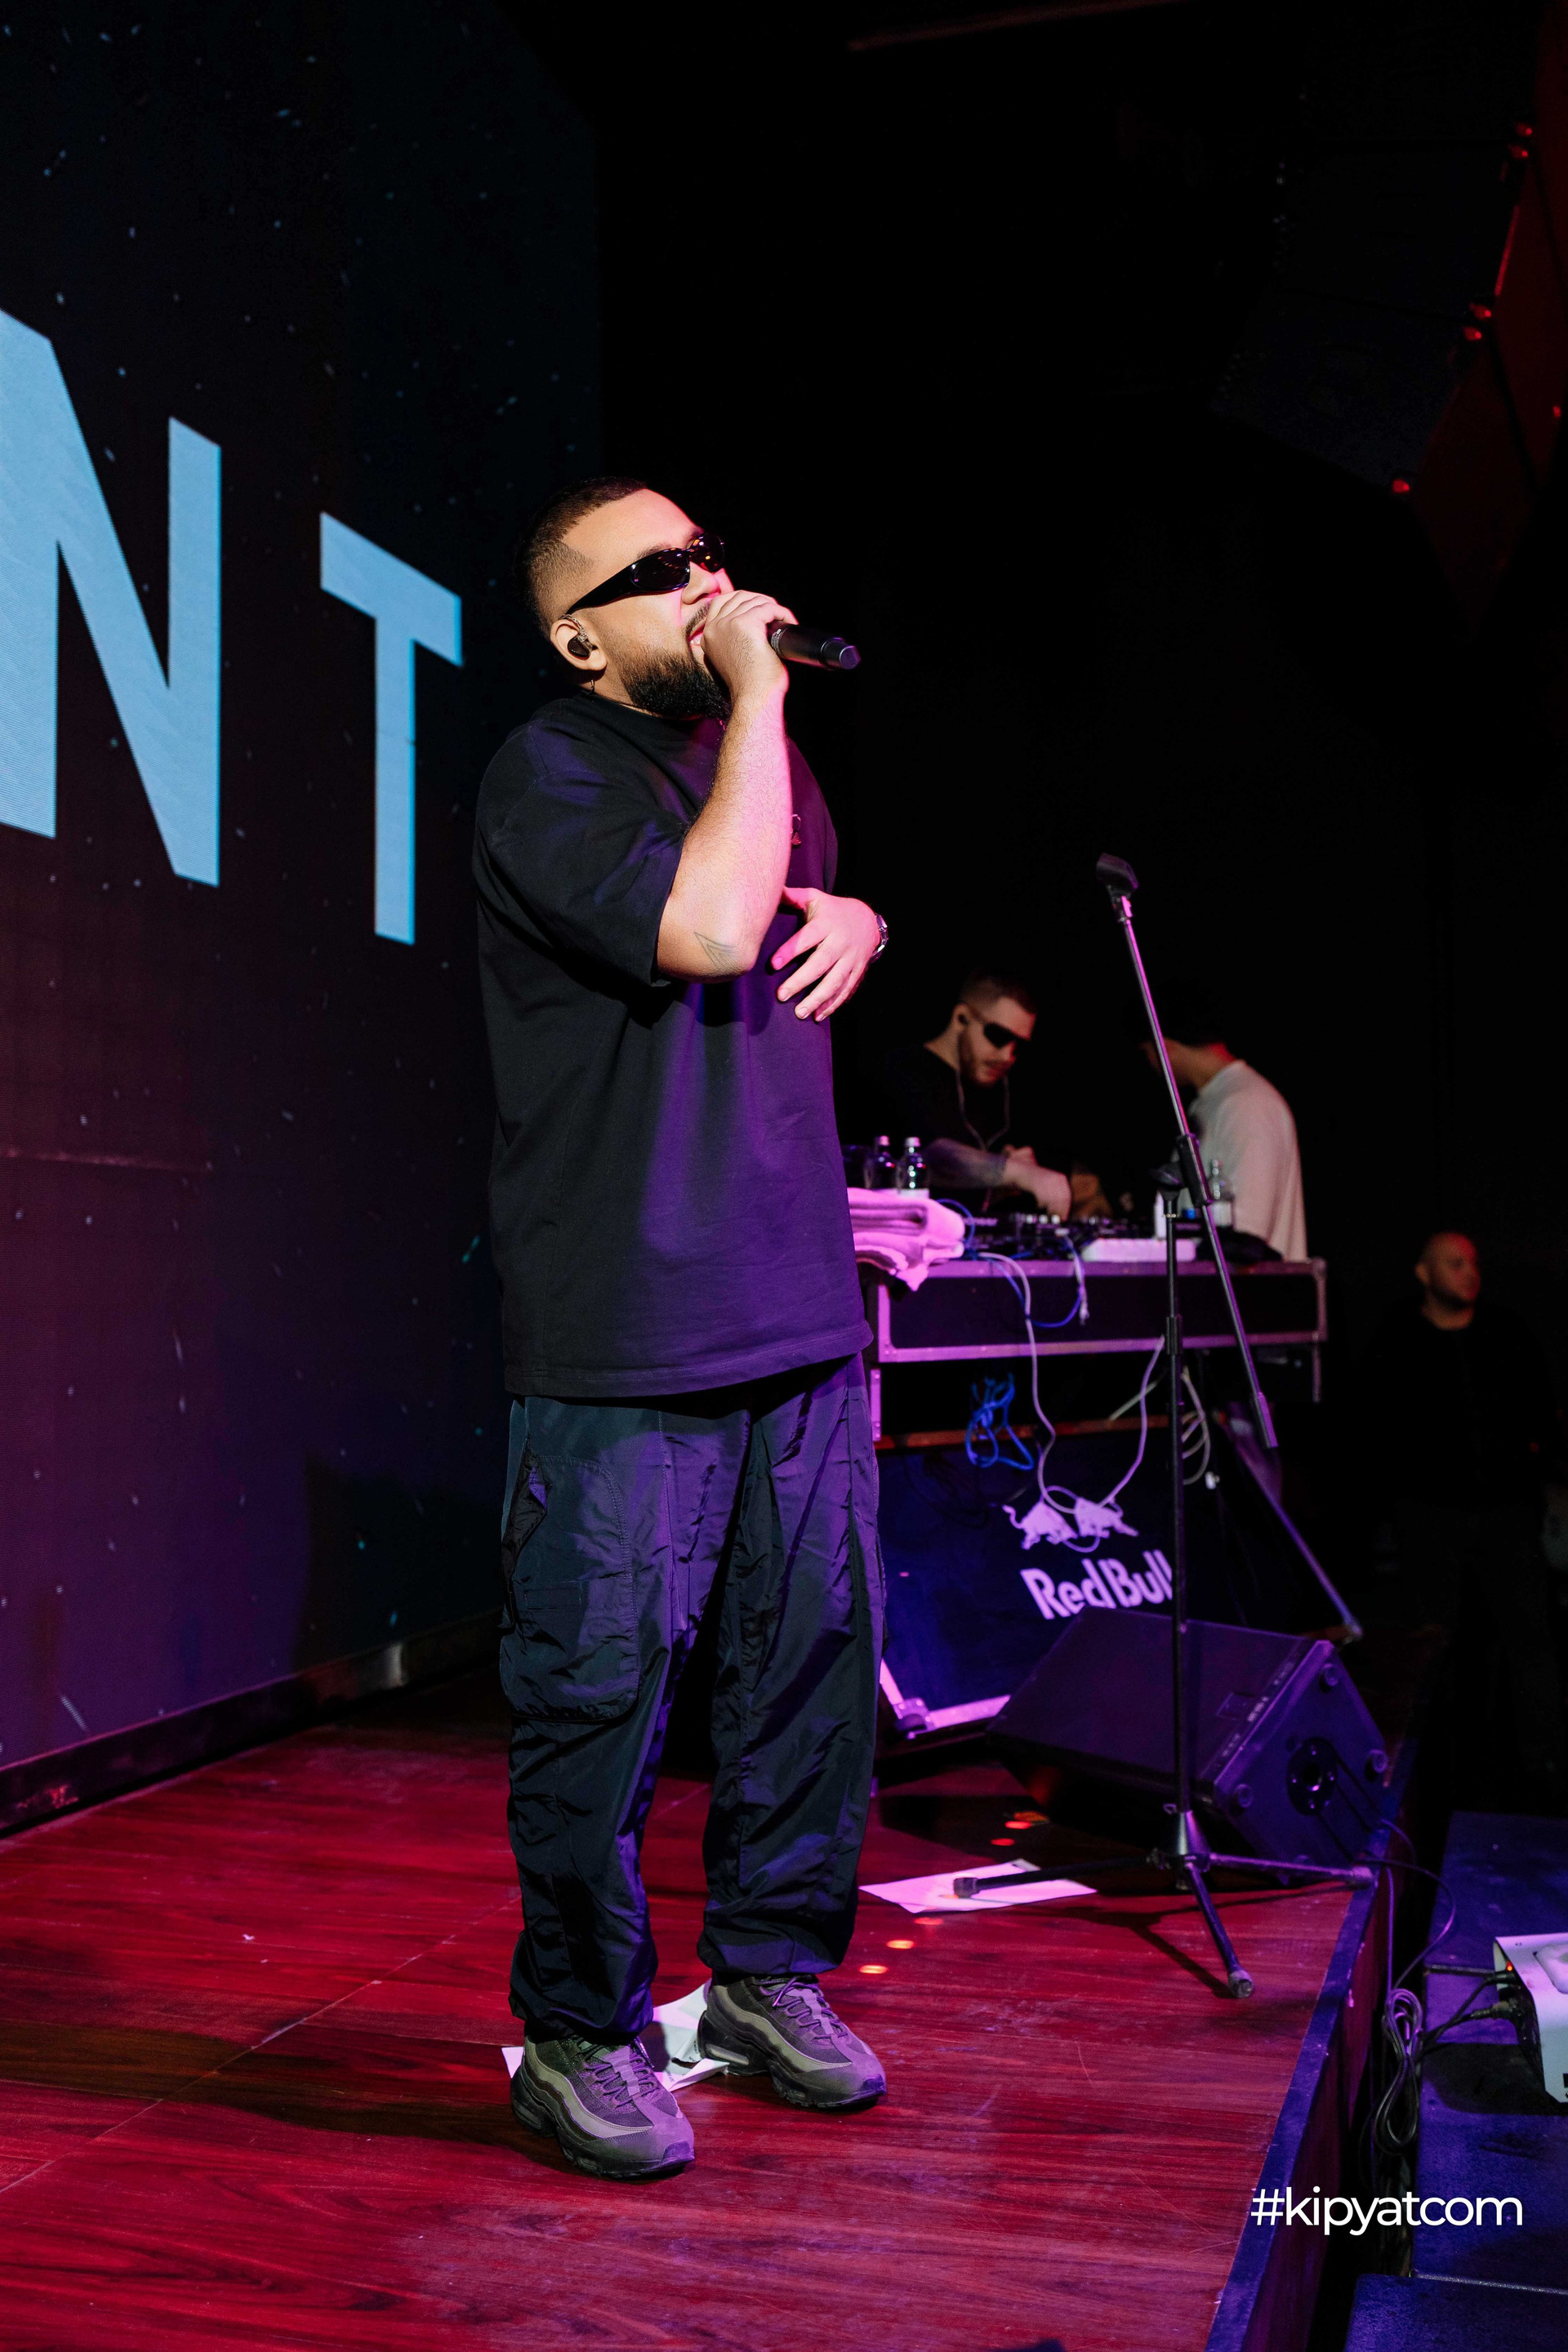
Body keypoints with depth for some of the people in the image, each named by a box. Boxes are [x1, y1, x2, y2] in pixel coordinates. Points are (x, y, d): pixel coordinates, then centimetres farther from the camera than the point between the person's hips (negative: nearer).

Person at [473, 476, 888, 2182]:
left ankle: (770, 1975, 30)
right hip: (624, 1332, -7)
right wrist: (755, 697, -14)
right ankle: (579, 2036, 17)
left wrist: (860, 919, 10)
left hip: (799, 1309, 8)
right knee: (600, 1691, -1)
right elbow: (705, 927, -24)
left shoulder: (758, 754, 17)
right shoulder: (547, 775, -7)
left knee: (816, 1655, 12)